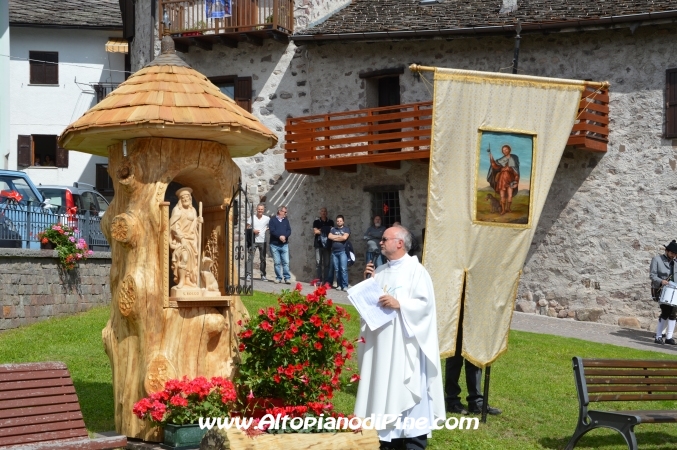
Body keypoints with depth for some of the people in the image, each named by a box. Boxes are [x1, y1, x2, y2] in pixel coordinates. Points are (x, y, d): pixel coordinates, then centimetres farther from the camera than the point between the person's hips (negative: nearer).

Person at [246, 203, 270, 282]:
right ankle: (249, 275, -7)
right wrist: (253, 230, -12)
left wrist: (268, 229, -4)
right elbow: (247, 228, 5)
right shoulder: (252, 218, 4)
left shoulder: (267, 219, 5)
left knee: (263, 259, 5)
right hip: (253, 241, -1)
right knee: (251, 258, -6)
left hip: (263, 241, 1)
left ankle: (263, 275, 11)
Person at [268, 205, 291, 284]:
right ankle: (278, 278, 7)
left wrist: (284, 236, -13)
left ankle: (287, 278, -3)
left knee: (286, 262, -5)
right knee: (277, 262, 0)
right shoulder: (273, 220, 4)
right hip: (274, 244, -2)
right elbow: (272, 230, -8)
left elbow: (289, 230, 5)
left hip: (284, 245, 2)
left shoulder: (286, 220, 15)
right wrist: (279, 236, -16)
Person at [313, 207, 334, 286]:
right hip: (318, 244, -1)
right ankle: (319, 280, -5)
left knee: (327, 263, -3)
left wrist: (320, 231, -5)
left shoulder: (330, 222, 12)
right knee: (318, 262, -6)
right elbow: (315, 231, -2)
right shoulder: (316, 222, 9)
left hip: (327, 245, 1)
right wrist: (327, 231, 0)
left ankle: (326, 280, -2)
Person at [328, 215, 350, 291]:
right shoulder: (333, 229, 15)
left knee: (343, 269, -11)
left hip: (342, 251, -4)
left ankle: (345, 286, -11)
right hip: (334, 252, 4)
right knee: (336, 269, 3)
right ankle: (339, 285, 7)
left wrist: (335, 238, 0)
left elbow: (345, 237, -10)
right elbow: (329, 237, 0)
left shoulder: (346, 228, 6)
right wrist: (340, 236, -2)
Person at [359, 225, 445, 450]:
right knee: (383, 386, 7)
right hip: (381, 341, 7)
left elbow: (425, 303, -13)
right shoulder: (380, 271, 13)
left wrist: (399, 304, -22)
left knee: (406, 387, -4)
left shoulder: (415, 270, -8)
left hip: (404, 343, -7)